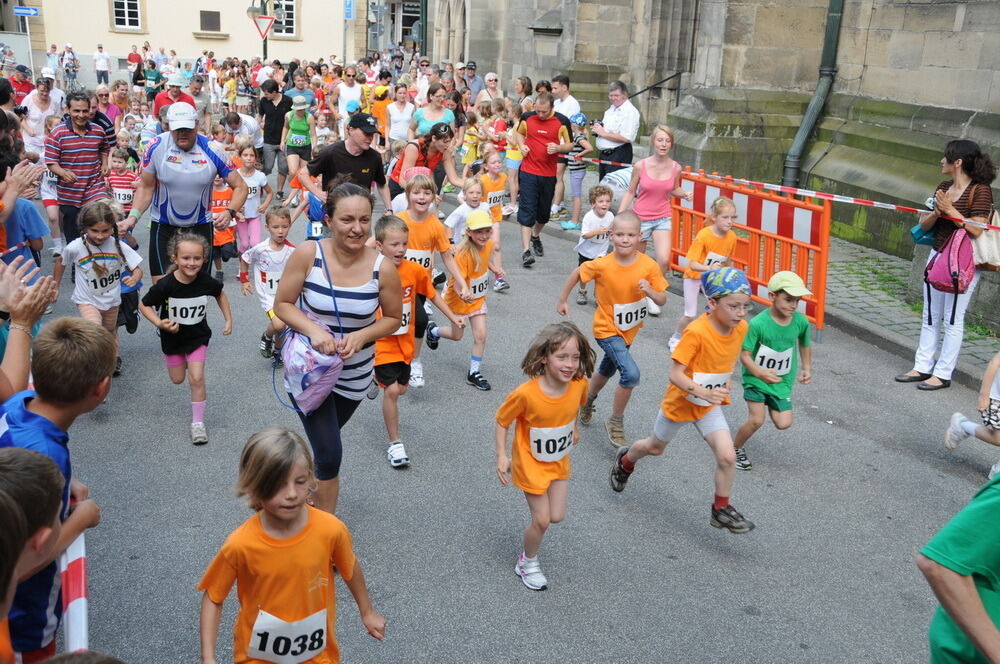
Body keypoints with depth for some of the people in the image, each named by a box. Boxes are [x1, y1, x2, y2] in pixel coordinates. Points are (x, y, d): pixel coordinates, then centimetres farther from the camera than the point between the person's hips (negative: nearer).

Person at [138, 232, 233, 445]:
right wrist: (159, 323, -28)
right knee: (177, 379, 18)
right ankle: (181, 361, 55)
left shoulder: (206, 281, -21)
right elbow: (144, 305, -14)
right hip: (173, 337, 0)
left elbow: (220, 294, 3)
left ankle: (198, 423, 6)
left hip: (198, 336, 0)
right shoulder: (165, 285, -27)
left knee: (196, 379, -9)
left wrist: (228, 319, 0)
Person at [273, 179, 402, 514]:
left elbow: (393, 318, -3)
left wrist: (361, 336, -21)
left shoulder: (383, 268, -17)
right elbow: (282, 304, -10)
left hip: (354, 374, 2)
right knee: (329, 454, -9)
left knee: (323, 441, 25)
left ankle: (312, 492, 55)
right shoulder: (308, 254, -19)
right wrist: (313, 330, -27)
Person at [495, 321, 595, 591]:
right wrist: (501, 457, -19)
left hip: (560, 461, 4)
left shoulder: (579, 384, -20)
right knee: (542, 520, 4)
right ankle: (528, 562, 33)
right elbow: (502, 420, -17)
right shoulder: (526, 393, -34)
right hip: (531, 463, -4)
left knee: (557, 516, 10)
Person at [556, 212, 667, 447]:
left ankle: (588, 400, 58)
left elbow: (662, 300, -12)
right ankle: (616, 422, 0)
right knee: (631, 373, -22)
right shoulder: (602, 265, -24)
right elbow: (577, 273, -6)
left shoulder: (648, 265, -18)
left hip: (629, 330, 5)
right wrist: (562, 300, 2)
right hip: (607, 329, -5)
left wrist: (650, 291, -33)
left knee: (607, 370, 28)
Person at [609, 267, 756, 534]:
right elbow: (675, 374, -30)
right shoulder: (696, 332, -31)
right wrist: (703, 392, -42)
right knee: (655, 447, 20)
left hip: (710, 406, 4)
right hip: (680, 401, -4)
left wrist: (726, 382, 2)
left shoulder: (741, 328, -12)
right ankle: (626, 460, 53)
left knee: (727, 456, -10)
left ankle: (721, 509, 12)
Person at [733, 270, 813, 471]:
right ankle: (736, 448, 19)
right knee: (756, 420, -9)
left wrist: (807, 368, 5)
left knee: (783, 424, -3)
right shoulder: (758, 323, -24)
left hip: (782, 381, 4)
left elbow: (805, 345, 11)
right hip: (756, 378, -4)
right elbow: (744, 355, -20)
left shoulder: (801, 322, -11)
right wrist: (761, 374, -35)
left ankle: (770, 404, 30)